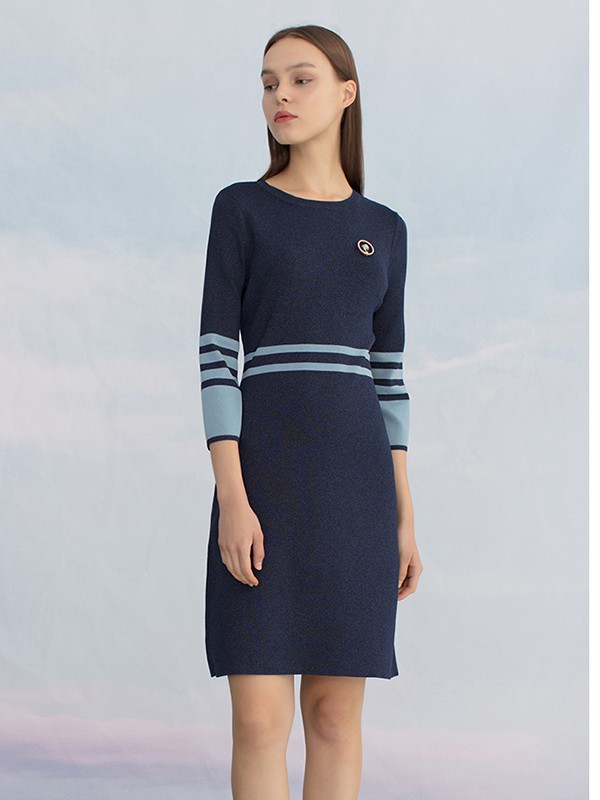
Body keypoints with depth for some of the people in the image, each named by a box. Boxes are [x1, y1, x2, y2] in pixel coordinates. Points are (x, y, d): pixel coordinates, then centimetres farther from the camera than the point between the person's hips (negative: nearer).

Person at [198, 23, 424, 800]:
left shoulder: (383, 230, 14)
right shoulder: (240, 208, 3)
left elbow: (386, 373, 14)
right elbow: (215, 356, -3)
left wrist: (403, 516, 8)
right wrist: (231, 501, -14)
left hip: (353, 479, 3)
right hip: (263, 473, -3)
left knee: (335, 712, 4)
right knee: (259, 719, -7)